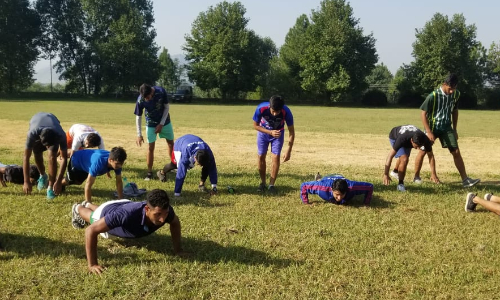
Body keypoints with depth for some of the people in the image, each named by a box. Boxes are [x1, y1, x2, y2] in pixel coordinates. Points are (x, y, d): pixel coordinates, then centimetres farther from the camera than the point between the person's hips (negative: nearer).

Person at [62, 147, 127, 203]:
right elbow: (88, 185, -47)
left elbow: (119, 182, -21)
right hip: (76, 161, -6)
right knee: (70, 180, 23)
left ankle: (62, 184, 61)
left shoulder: (117, 162, -33)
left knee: (78, 182, 31)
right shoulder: (98, 163, -51)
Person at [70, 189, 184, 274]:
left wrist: (177, 248, -17)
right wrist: (92, 264, -49)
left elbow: (175, 222, -12)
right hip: (106, 212, -4)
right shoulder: (128, 215, -55)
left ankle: (88, 205, 71)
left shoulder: (164, 211, -40)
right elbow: (91, 230, -49)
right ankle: (78, 209, 67)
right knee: (92, 217, 35)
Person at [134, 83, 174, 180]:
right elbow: (138, 117, -17)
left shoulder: (161, 91, -28)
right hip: (151, 124, -2)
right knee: (150, 147, -7)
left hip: (165, 122, 2)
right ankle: (149, 172, -1)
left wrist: (161, 124, -16)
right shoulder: (140, 100, -28)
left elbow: (167, 107, -14)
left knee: (171, 143, 13)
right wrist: (139, 135, -20)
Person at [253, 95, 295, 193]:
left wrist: (289, 151, -25)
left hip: (278, 133, -1)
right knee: (261, 156, -1)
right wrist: (270, 132, -33)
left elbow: (291, 131, -23)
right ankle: (262, 183, 16)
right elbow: (255, 125, -19)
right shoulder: (261, 108, -36)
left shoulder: (286, 112, -35)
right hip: (263, 131, 1)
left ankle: (271, 184, 4)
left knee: (276, 157, -8)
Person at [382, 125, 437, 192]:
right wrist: (386, 175, -47)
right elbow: (390, 156, -44)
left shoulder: (425, 140, -36)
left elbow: (431, 156, -22)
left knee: (403, 157, 26)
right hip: (394, 137, -5)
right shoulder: (402, 139, -47)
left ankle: (395, 171, 57)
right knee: (404, 159, -25)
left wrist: (433, 174, -23)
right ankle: (400, 184, -16)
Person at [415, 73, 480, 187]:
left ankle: (465, 179, -4)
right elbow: (423, 114, -16)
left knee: (456, 152, -3)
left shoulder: (456, 94, -6)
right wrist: (429, 132, -19)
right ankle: (416, 177, 16)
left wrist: (455, 129, 11)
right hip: (432, 127, -4)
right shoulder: (433, 96, -22)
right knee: (423, 151, 1)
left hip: (446, 127, 4)